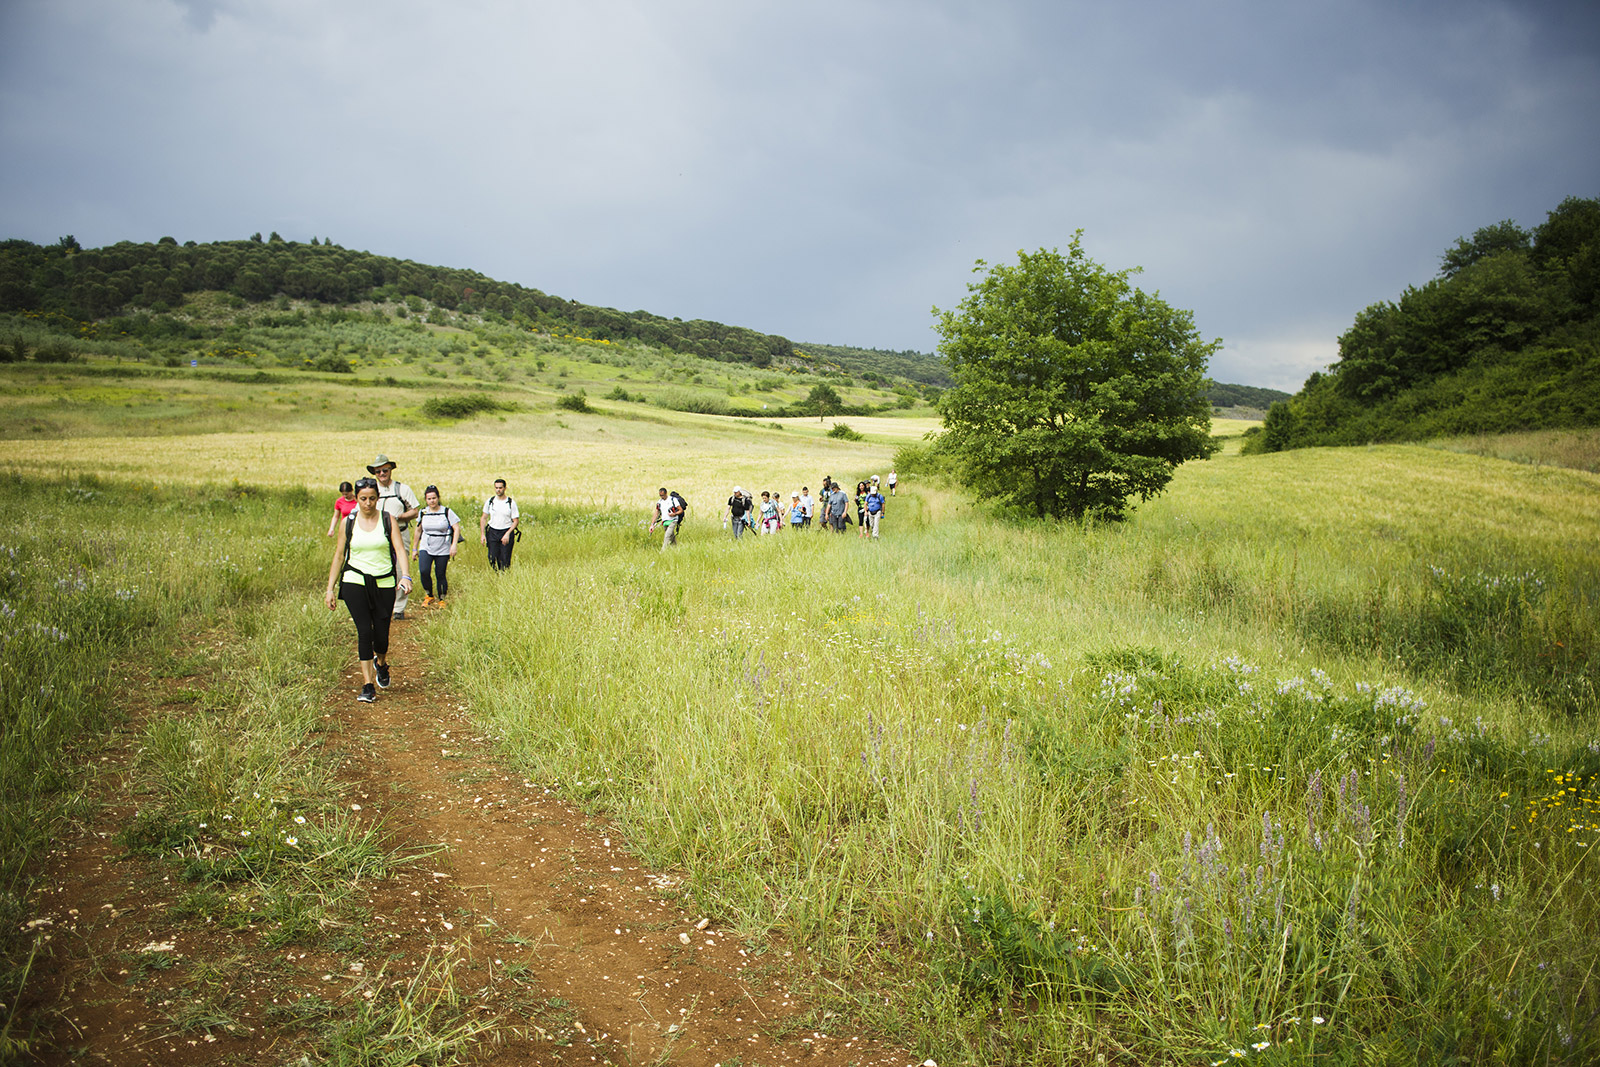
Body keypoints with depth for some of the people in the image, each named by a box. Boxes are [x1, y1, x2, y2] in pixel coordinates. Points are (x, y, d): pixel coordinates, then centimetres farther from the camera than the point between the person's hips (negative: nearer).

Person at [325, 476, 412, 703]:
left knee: (381, 635, 0)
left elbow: (399, 549, -8)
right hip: (355, 582, 0)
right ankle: (368, 685, -5)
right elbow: (339, 556, 10)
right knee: (364, 631, -11)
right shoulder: (348, 523, 5)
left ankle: (381, 664, 35)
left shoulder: (388, 520, 2)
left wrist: (405, 576, -24)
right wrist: (330, 588, 8)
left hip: (384, 584, 0)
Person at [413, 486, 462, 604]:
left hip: (443, 550, -2)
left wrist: (454, 545, -20)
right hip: (426, 548, 2)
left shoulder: (447, 512, -5)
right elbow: (418, 530, 17)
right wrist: (415, 549, 19)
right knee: (424, 572, -17)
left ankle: (442, 600, 19)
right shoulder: (422, 513, 5)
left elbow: (457, 529, -6)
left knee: (440, 575, 1)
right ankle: (429, 596, 4)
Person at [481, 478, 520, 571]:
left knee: (505, 560, -5)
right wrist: (482, 534, 3)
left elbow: (516, 521, -2)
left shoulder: (511, 503, -4)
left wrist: (507, 534, -14)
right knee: (492, 558, -4)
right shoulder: (490, 501, 5)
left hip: (507, 532, -2)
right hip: (492, 532, 2)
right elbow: (483, 518, 12)